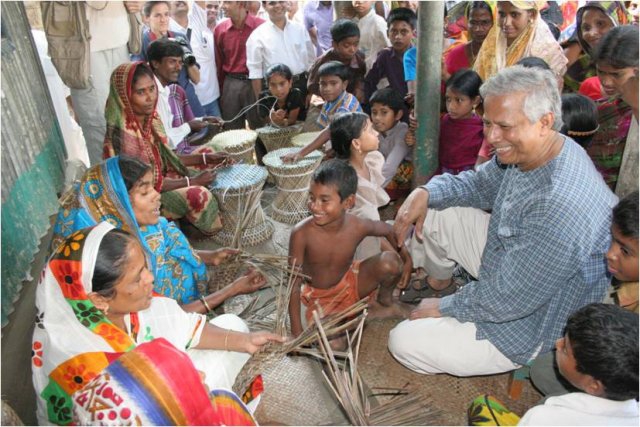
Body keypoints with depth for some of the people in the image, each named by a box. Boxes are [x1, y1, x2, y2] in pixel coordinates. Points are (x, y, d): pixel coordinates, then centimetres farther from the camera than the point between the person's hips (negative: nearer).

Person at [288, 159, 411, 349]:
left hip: (350, 284, 2)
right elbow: (294, 284, -22)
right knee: (333, 346, -25)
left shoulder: (358, 227, -23)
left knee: (389, 261, -23)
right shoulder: (301, 233, -30)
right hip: (319, 297, -2)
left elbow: (387, 230, 2)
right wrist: (297, 333, -20)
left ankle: (384, 299, 9)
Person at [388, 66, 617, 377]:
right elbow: (478, 184, 6)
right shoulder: (526, 150, -12)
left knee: (404, 342, -12)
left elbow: (506, 300, -31)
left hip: (532, 322, -8)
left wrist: (444, 308, -14)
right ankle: (436, 280, 31)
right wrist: (425, 193, -13)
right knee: (433, 210, 4)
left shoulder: (561, 208, -40)